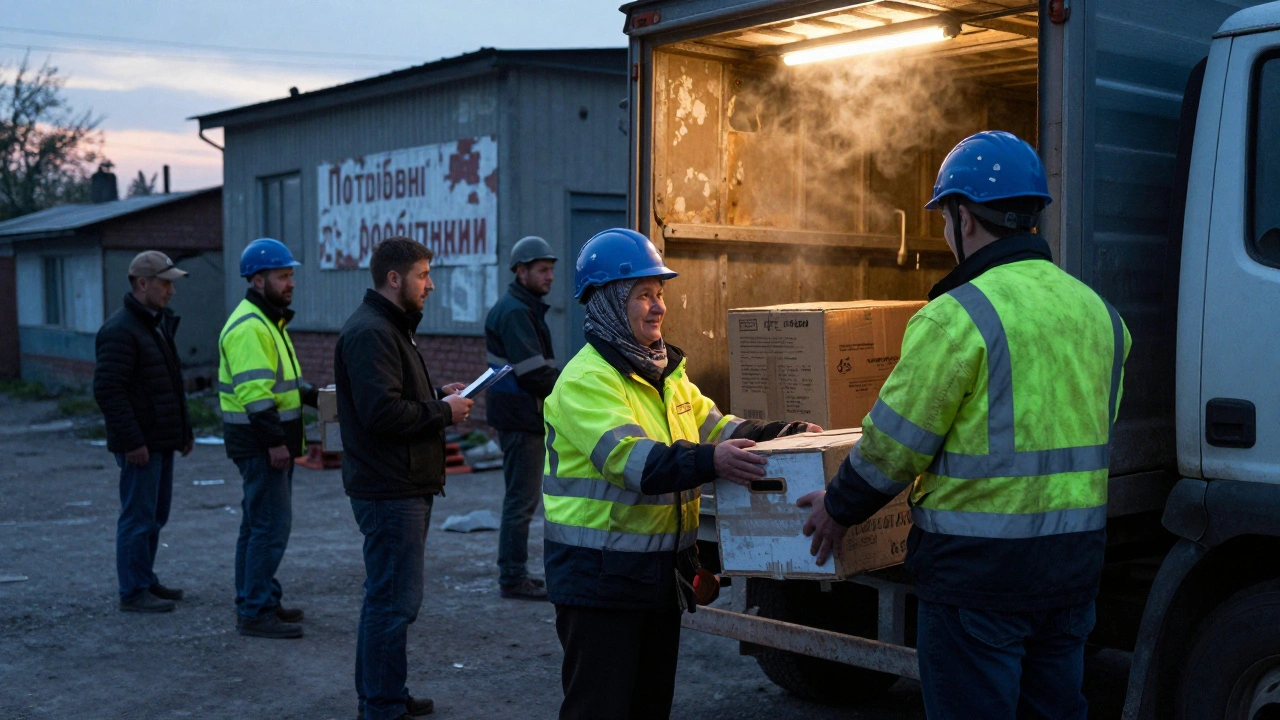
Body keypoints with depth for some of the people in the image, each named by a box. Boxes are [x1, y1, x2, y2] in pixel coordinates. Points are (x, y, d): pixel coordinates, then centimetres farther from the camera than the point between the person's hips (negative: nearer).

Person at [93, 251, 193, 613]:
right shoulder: (120, 330, -16)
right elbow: (107, 389, -21)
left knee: (155, 515, 16)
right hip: (141, 444, -10)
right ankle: (133, 593, 3)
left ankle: (146, 580, 26)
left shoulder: (159, 323, 16)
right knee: (138, 517, -4)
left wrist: (184, 430, 21)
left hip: (162, 440, 10)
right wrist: (131, 441, -23)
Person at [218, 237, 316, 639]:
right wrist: (275, 441, -26)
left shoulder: (269, 322, 18)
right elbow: (254, 392, -25)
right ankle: (256, 613, -3)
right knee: (271, 525, -9)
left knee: (258, 523, 17)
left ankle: (256, 602, 27)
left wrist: (318, 397, 12)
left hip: (272, 440, 11)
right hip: (260, 441, -11)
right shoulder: (249, 327, -18)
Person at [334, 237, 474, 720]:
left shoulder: (389, 328, 19)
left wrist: (438, 397, 7)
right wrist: (443, 412, -14)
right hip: (390, 491, -12)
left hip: (404, 488, 12)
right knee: (395, 600, -6)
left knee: (387, 595, 19)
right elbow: (382, 410, -26)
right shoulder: (370, 332, -17)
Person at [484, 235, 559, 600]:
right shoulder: (514, 312, -16)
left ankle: (514, 573, 25)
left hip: (523, 416, 11)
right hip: (520, 419, -11)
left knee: (522, 497, 16)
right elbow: (534, 374, -22)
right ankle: (513, 579, 3)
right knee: (522, 499, -5)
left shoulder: (526, 308, 18)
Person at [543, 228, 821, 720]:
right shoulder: (587, 379, -17)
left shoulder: (666, 371, 12)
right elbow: (630, 459, -30)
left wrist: (788, 435, 2)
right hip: (600, 577, -9)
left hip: (662, 571, 9)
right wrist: (709, 462, -42)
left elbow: (714, 426, 14)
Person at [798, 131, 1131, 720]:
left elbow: (894, 444, -12)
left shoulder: (958, 316, -16)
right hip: (1076, 562, 8)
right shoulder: (1098, 312, 8)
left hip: (980, 567, -7)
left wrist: (839, 508, 4)